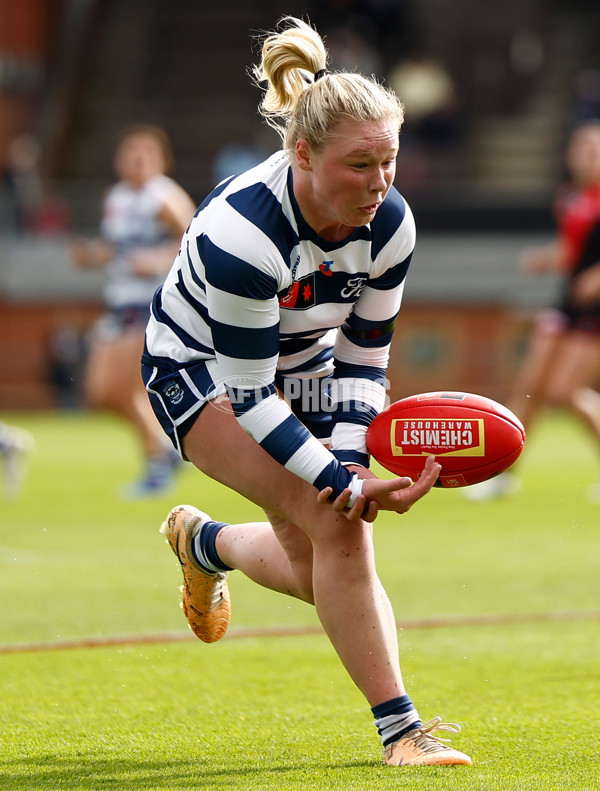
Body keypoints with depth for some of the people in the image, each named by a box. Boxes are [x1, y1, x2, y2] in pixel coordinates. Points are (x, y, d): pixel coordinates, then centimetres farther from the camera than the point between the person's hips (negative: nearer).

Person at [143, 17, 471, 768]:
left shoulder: (391, 225, -18)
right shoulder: (241, 232, -36)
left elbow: (363, 358, -6)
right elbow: (247, 394, -32)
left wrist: (351, 456, -21)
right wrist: (344, 482, -36)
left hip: (305, 367, 6)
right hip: (198, 367, -6)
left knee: (320, 572, 6)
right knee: (333, 523, -26)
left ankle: (203, 543, 39)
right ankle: (398, 729, -22)